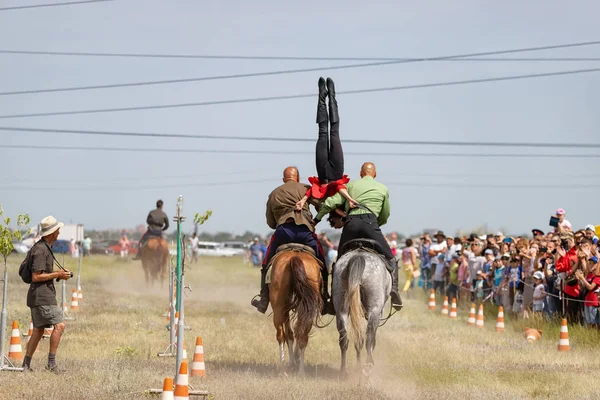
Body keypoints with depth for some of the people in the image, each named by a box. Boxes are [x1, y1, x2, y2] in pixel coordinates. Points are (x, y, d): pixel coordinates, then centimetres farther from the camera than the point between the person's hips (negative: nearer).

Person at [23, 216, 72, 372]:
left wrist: (59, 274, 13)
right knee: (59, 325, -15)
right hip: (42, 296, -11)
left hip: (40, 296, 11)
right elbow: (36, 277, -20)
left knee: (38, 330, 11)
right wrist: (57, 274, -15)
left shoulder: (45, 248, 17)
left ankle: (26, 364, 13)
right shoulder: (40, 250, -16)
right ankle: (51, 362, -15)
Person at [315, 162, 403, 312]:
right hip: (370, 222, -1)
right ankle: (394, 289, -11)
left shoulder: (351, 185, 21)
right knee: (390, 258, 10)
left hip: (350, 223, 1)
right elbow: (385, 216, 28)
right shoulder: (383, 189, 22)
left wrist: (317, 218, 22)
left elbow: (331, 203, 10)